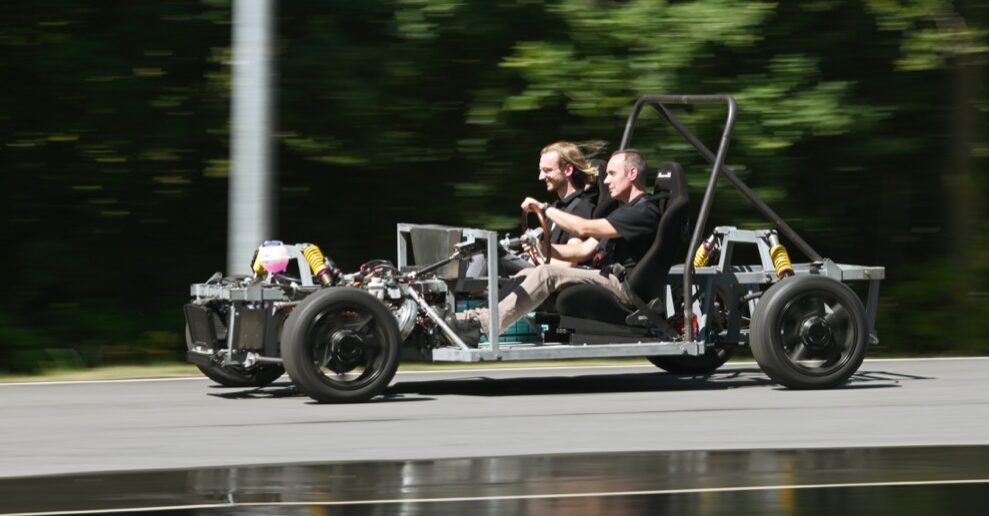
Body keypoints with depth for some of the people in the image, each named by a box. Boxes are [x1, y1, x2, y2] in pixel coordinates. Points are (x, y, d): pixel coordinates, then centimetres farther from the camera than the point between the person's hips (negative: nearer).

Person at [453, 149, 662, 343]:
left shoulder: (645, 211, -7)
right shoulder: (625, 211, 28)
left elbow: (584, 228, -16)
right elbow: (584, 250, 19)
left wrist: (544, 208, -8)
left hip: (624, 287, -10)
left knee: (547, 274, -25)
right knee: (528, 274, -2)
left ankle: (484, 325, -31)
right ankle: (482, 316, -17)